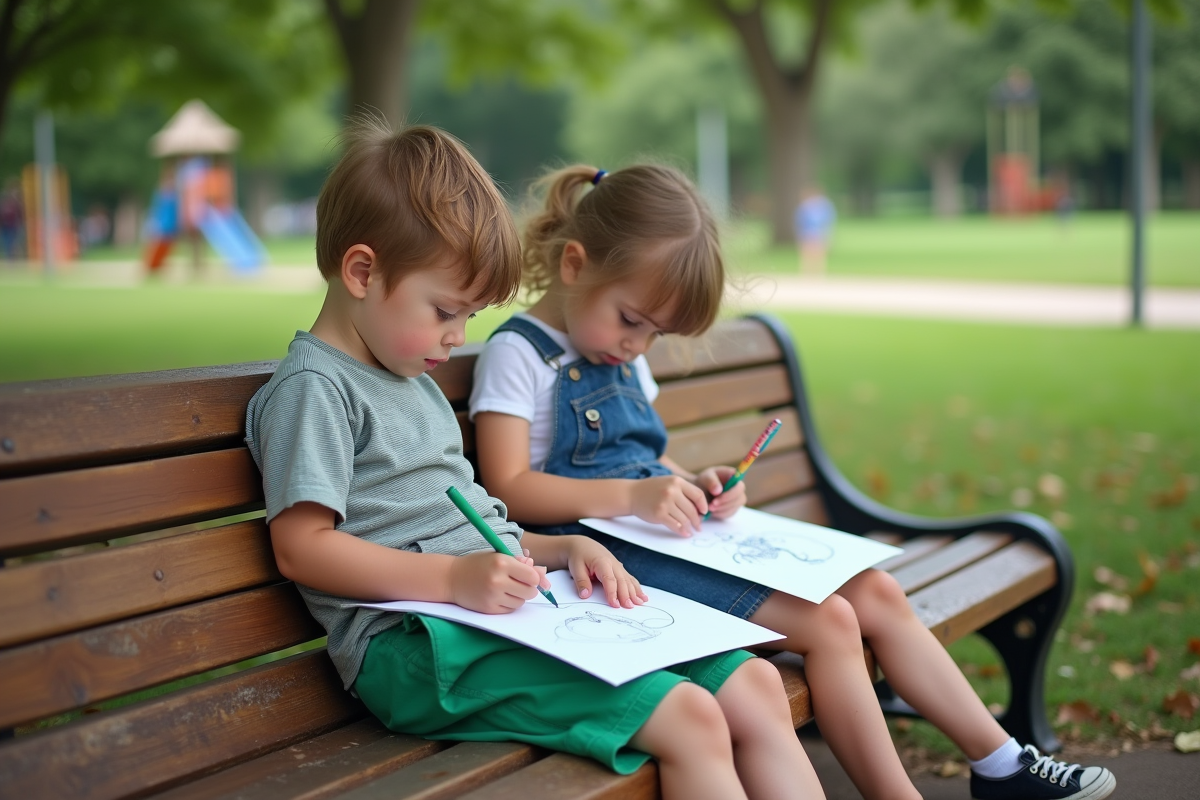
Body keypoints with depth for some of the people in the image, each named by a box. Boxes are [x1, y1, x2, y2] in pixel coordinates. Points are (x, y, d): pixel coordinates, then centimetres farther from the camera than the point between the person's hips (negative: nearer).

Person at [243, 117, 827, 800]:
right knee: (687, 719, -24)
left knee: (756, 686, -1)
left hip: (501, 607, 9)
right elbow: (302, 547, -14)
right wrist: (455, 577, -22)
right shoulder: (313, 388, -6)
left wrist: (560, 547, 9)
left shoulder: (416, 381, 24)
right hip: (416, 639, -9)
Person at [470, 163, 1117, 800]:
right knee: (826, 621, -21)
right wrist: (630, 496, -27)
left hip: (663, 536, 9)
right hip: (601, 555, -9)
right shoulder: (518, 355, -9)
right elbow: (510, 489, -18)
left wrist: (690, 485, 1)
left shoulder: (620, 353, 17)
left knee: (876, 593, 3)